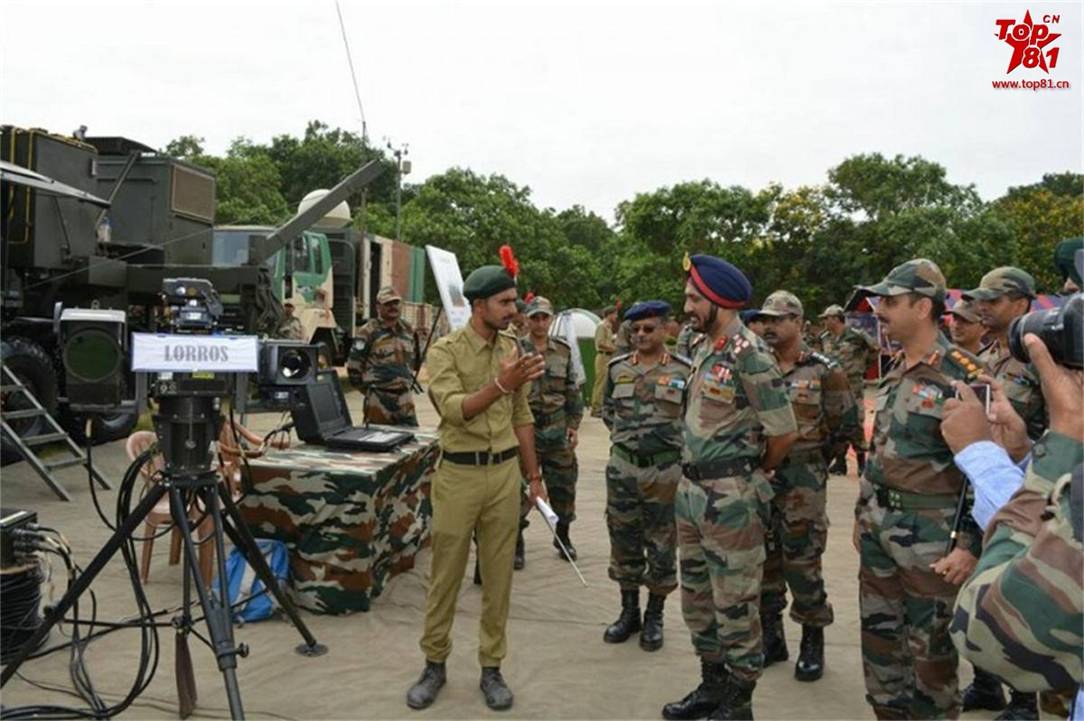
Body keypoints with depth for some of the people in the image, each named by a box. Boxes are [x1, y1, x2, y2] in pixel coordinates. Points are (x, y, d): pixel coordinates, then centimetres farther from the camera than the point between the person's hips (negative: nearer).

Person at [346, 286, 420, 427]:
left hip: (405, 399, 5)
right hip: (379, 400, -5)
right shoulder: (369, 332, -7)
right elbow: (353, 365, -6)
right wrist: (367, 390, 0)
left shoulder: (408, 330, 12)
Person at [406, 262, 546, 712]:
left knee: (498, 576, 9)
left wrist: (533, 474, 12)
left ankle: (491, 667, 23)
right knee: (445, 575, 8)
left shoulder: (512, 351, 7)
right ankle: (434, 663, 24)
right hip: (458, 473, -4)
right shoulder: (445, 350, -9)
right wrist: (500, 385, -36)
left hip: (504, 472, 4)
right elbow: (453, 410, -23)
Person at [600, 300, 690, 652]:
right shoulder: (617, 369, 5)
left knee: (662, 546, 6)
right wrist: (627, 436, 8)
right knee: (624, 541, 11)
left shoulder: (683, 371, -4)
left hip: (666, 469, -3)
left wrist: (670, 436, -4)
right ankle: (629, 612, 26)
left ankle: (654, 617, 21)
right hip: (622, 468, 3)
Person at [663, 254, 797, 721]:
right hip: (691, 490, 9)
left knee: (735, 604, 4)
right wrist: (693, 479, 15)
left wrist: (752, 474, 1)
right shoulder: (704, 350, 10)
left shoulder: (749, 355, -17)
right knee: (697, 596, 18)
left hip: (730, 498, -9)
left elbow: (784, 434, -14)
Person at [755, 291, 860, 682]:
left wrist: (813, 460, 4)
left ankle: (813, 643, 17)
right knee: (764, 561, 12)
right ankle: (771, 638, 26)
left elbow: (847, 425, -1)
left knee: (802, 563, -1)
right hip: (758, 476, 5)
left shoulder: (824, 370, -6)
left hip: (802, 482, -5)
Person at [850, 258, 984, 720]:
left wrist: (970, 544, -18)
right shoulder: (894, 370, 9)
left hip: (930, 534, -8)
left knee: (929, 647, 6)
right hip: (879, 525, 8)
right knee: (878, 632, 17)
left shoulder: (962, 375, -16)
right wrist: (862, 512, 18)